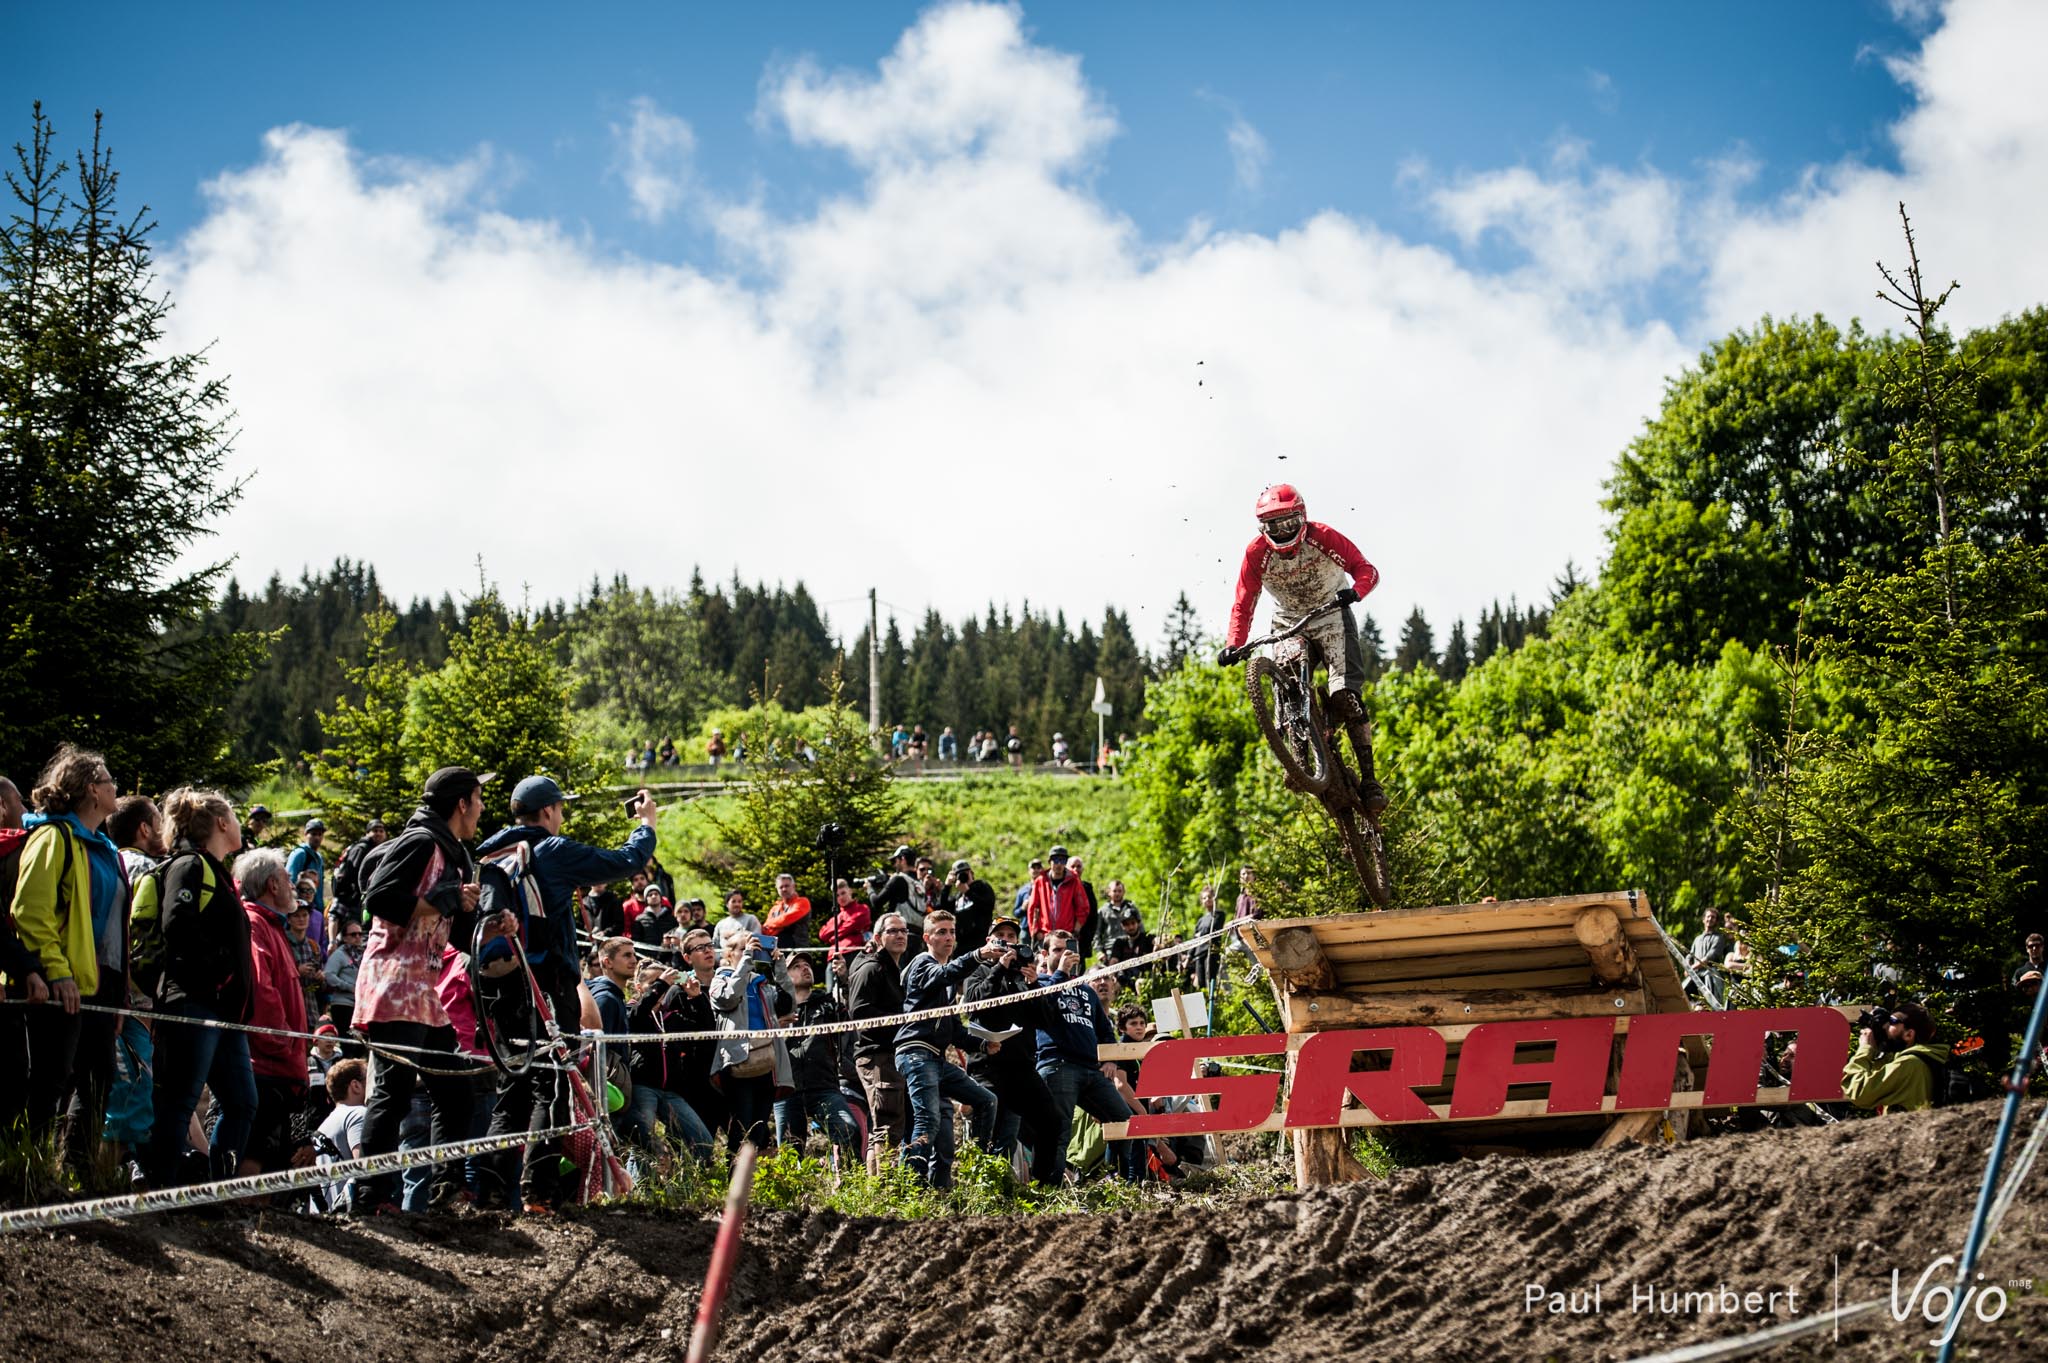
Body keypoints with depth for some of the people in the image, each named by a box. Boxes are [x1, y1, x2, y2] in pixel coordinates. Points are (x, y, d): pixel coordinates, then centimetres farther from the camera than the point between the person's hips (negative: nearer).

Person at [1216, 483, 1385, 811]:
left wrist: (1356, 591, -41)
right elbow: (1243, 605, -13)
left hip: (1332, 616, -3)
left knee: (1346, 697, -16)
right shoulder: (1256, 553, -16)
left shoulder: (1322, 537, -21)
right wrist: (1234, 644, -28)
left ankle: (1369, 778, -14)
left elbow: (1366, 568, -19)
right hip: (1288, 625, 3)